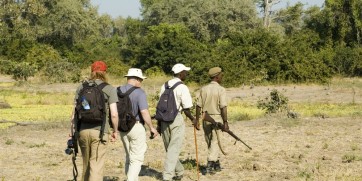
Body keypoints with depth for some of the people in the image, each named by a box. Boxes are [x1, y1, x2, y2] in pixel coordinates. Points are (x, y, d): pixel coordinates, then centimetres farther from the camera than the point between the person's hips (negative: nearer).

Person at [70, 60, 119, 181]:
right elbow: (114, 114, -7)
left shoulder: (81, 87, 8)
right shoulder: (109, 89, -1)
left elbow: (75, 112, 7)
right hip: (99, 131, -4)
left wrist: (73, 131, 13)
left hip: (83, 130, 4)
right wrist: (115, 131, 7)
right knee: (96, 167, -3)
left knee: (86, 164, 21)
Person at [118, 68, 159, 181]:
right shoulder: (139, 93, -14)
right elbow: (144, 112, -20)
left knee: (129, 158, 18)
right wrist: (152, 128, -9)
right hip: (136, 128, -6)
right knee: (136, 159, 0)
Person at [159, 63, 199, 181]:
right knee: (174, 150, -3)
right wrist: (193, 119, 6)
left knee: (169, 149, 16)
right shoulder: (182, 87, -11)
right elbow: (186, 109, -11)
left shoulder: (164, 86, 8)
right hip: (176, 119, -6)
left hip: (164, 120, 6)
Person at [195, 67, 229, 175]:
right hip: (217, 118, -4)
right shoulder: (221, 90, -11)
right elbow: (223, 107, -16)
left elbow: (198, 106, 1)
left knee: (210, 142, 16)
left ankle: (216, 165, 24)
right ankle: (209, 166, -5)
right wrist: (225, 122, -12)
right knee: (214, 142, 3)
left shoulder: (203, 89, 2)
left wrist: (197, 120, 8)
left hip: (206, 119, 4)